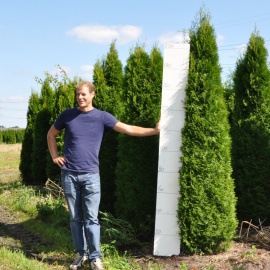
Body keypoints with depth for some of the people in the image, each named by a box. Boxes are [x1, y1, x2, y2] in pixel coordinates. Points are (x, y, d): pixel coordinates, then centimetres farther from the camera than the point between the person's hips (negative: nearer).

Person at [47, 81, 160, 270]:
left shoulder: (102, 117, 0)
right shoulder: (67, 115, 4)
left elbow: (129, 129, -3)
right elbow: (51, 134, 19)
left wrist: (155, 130, -8)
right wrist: (55, 156, 7)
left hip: (90, 175, -1)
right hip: (69, 175, 2)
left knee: (91, 219, -2)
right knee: (76, 218, 9)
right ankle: (81, 254, 20)